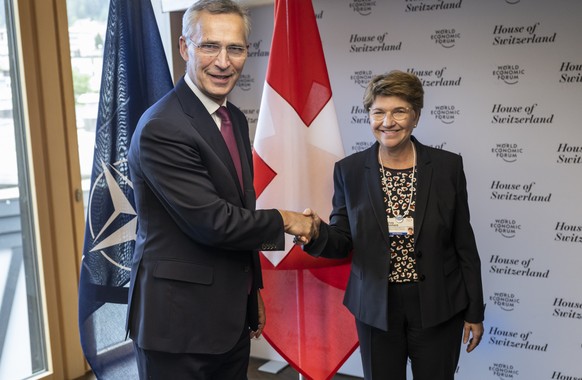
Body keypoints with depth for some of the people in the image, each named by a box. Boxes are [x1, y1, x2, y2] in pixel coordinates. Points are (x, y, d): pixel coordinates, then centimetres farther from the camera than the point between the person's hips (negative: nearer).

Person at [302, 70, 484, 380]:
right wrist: (317, 233, -23)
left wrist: (474, 311, 2)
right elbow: (342, 244, -1)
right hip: (376, 309, 1)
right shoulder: (349, 170, -3)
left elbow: (464, 244, 0)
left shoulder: (448, 166, -4)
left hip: (438, 308, 0)